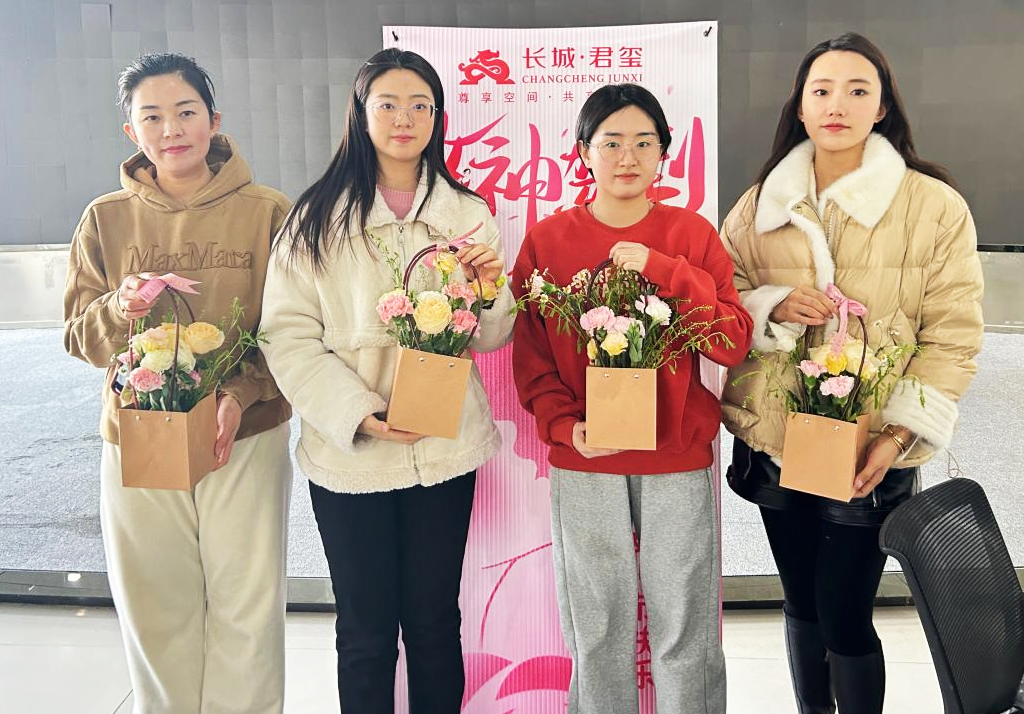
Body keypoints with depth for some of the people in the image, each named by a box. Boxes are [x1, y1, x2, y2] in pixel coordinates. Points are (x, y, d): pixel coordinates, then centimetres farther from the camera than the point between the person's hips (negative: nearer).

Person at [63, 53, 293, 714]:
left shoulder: (267, 211, -2)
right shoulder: (106, 219, 5)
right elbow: (81, 336, 8)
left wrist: (243, 394, -17)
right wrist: (118, 309, -14)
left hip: (247, 440, -2)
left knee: (247, 609, 5)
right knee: (156, 611, 11)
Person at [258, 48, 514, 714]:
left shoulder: (467, 214, 6)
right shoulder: (317, 220, -1)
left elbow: (491, 337, 8)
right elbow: (288, 335, -6)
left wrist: (492, 289, -14)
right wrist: (359, 413, -18)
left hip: (445, 451, 2)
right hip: (349, 453, -1)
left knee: (435, 622, 14)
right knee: (366, 633, 12)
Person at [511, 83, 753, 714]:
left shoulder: (692, 234, 0)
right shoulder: (547, 240, 1)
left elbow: (735, 343, -6)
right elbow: (530, 355, 2)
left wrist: (662, 271, -16)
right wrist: (565, 425, -14)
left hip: (679, 459, 0)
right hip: (584, 461, 1)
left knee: (685, 631, 10)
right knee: (598, 630, 14)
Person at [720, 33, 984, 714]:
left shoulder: (935, 205, -7)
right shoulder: (762, 204, 4)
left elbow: (952, 335, -7)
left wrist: (898, 435, -14)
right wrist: (773, 306, -12)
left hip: (869, 457, -4)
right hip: (774, 445, 4)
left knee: (844, 616, 2)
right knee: (802, 605, 18)